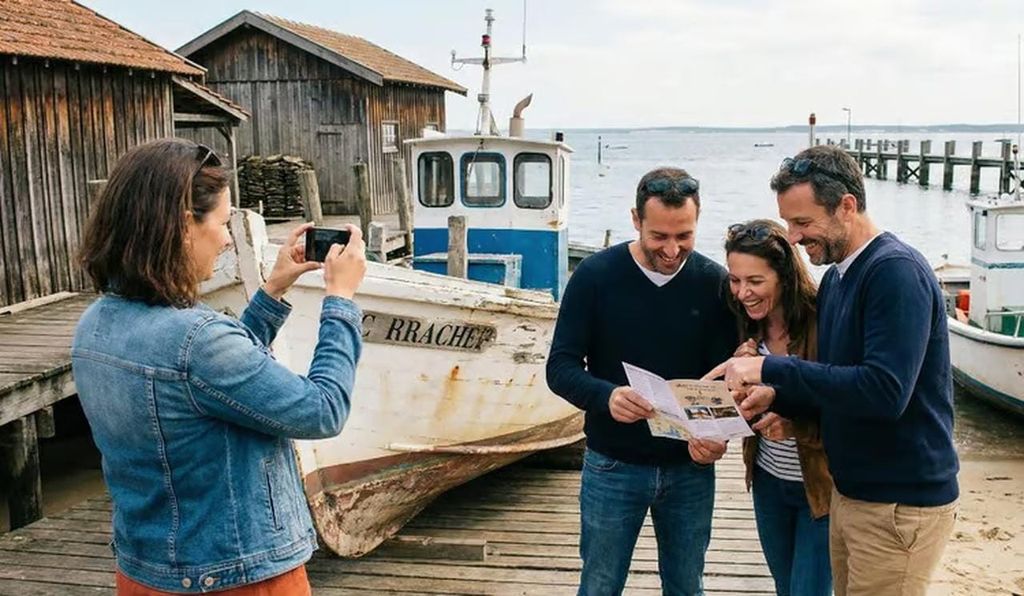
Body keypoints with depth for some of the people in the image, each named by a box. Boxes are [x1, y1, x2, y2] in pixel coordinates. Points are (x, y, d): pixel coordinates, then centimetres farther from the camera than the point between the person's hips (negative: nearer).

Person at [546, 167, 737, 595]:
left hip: (690, 468, 2)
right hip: (612, 468, -1)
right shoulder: (595, 275, -10)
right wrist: (607, 395, -32)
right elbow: (560, 368, -11)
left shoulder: (714, 282, -6)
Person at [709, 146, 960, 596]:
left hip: (900, 504, -8)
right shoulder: (836, 276, 10)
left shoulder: (896, 271, -19)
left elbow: (885, 390, -29)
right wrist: (776, 395, -3)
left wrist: (771, 369, -26)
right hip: (850, 492, 9)